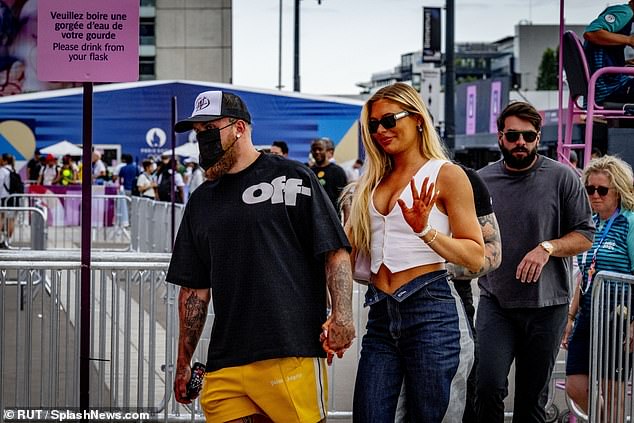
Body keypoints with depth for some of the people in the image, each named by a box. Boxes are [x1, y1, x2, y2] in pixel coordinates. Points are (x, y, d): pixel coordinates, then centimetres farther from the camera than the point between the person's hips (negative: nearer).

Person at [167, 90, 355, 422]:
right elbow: (194, 289, 20)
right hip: (224, 365, 5)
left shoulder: (292, 178, 5)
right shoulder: (201, 201, 18)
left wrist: (342, 314, -14)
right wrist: (183, 364, 17)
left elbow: (335, 252, 0)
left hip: (292, 356, -4)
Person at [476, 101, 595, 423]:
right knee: (489, 387, -15)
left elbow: (585, 236, -2)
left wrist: (547, 247, -17)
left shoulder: (562, 177, -2)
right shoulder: (482, 180, 6)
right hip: (495, 302, 1)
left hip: (546, 305, -1)